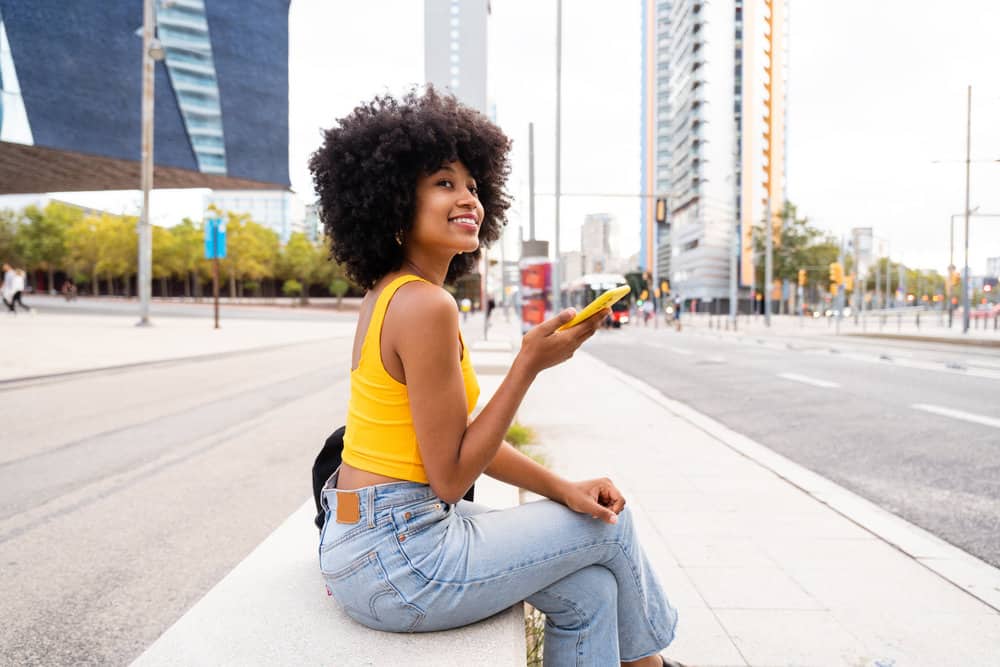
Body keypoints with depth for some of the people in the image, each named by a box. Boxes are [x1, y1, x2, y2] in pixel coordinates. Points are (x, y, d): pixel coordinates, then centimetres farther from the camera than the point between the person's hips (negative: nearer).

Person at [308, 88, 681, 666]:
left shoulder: (391, 292, 9)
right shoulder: (425, 305, -22)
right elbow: (450, 477, -18)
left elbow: (465, 437, 9)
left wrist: (563, 488, 1)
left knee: (588, 590, 11)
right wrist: (531, 363, -18)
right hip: (397, 556, -8)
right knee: (612, 523, 8)